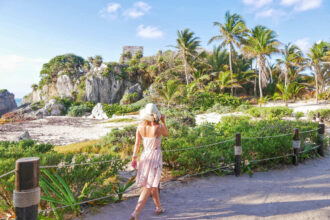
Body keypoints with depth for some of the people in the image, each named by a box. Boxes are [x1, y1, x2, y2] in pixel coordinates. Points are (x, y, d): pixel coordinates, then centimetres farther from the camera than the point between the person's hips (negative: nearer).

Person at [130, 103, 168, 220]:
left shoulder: (140, 127, -9)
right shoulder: (159, 127, -21)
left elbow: (137, 144, -3)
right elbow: (166, 134, 1)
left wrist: (134, 158, 6)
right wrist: (163, 121, 9)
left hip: (145, 156, 5)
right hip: (155, 158, -5)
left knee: (153, 183, 23)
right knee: (149, 187, 0)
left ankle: (159, 208, 37)